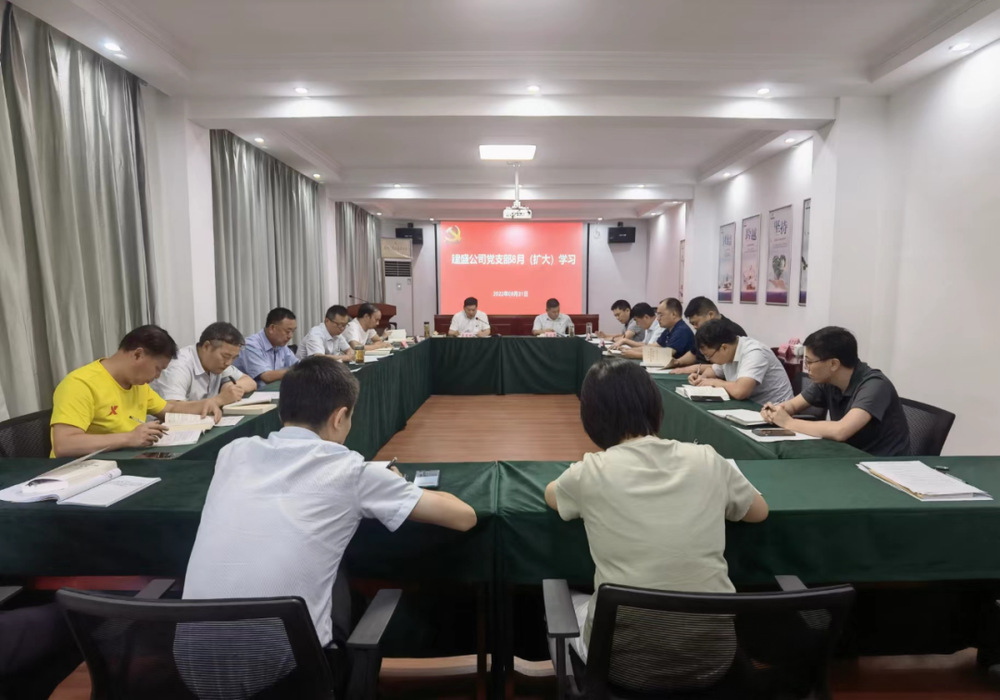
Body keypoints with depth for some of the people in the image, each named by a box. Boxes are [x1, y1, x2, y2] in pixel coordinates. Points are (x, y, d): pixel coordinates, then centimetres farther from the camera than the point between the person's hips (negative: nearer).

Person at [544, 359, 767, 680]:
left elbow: (551, 495, 13)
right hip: (714, 653, 3)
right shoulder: (708, 460, -5)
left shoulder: (591, 472, -12)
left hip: (628, 659, -2)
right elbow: (760, 511, 15)